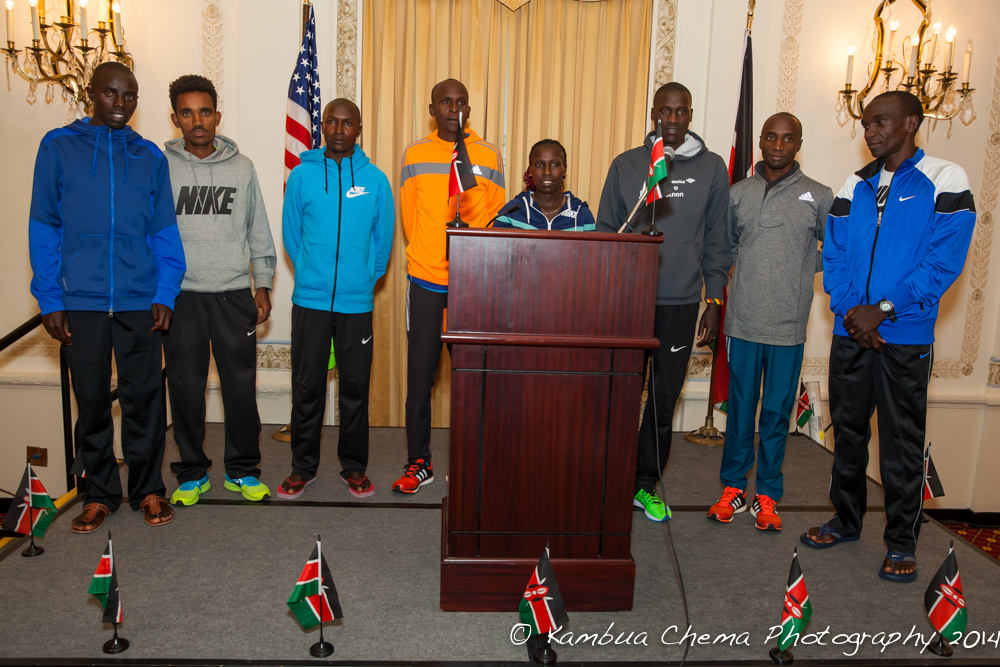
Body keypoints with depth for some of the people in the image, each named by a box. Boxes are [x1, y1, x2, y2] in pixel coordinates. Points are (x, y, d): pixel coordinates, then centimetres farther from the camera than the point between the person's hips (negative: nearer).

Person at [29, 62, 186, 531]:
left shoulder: (149, 156, 8)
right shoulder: (58, 146, 5)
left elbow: (164, 231, 7)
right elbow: (43, 228, 4)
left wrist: (165, 294, -4)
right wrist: (50, 298, -3)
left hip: (140, 300, 1)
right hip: (81, 300, 0)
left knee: (144, 397, 5)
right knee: (92, 400, 8)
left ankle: (147, 489, 21)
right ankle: (100, 493, 24)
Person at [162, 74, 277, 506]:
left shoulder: (241, 167, 7)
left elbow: (258, 231, 11)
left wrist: (263, 285, 7)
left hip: (234, 293, 1)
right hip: (180, 295, 0)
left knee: (241, 385, 3)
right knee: (185, 386, 6)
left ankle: (242, 469, 19)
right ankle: (192, 472, 22)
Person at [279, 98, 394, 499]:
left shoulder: (375, 180, 2)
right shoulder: (302, 175, 2)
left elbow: (383, 237, 8)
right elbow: (291, 234, 8)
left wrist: (366, 278, 10)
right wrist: (310, 273, 10)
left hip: (357, 301, 0)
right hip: (309, 299, 0)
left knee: (355, 387, 7)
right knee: (307, 386, 6)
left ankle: (354, 466, 21)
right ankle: (303, 466, 21)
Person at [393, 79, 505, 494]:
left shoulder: (489, 157, 7)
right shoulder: (415, 155, 10)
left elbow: (495, 222, 4)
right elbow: (409, 217, 12)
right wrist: (427, 257, 8)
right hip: (425, 281, 1)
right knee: (419, 375, 3)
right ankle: (419, 463, 16)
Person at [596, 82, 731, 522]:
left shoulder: (712, 168, 7)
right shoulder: (626, 165, 6)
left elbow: (716, 241, 8)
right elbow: (605, 231, 8)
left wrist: (714, 302, 3)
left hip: (681, 303, 1)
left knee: (664, 399, 7)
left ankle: (645, 485, 22)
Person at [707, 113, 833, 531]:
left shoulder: (818, 197, 3)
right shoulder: (738, 194, 8)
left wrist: (803, 268, 3)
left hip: (788, 326, -1)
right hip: (743, 321, 1)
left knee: (777, 413, 6)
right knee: (740, 409, 8)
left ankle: (768, 496, 19)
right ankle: (733, 488, 21)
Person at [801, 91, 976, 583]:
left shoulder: (944, 181, -3)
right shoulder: (855, 186, 11)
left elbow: (945, 260, -11)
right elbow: (833, 256, 7)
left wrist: (884, 310, -16)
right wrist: (848, 310, -8)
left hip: (906, 338, -4)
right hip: (850, 333, 5)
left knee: (902, 442, 2)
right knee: (848, 431, 13)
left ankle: (901, 542, 18)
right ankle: (846, 520, 30)